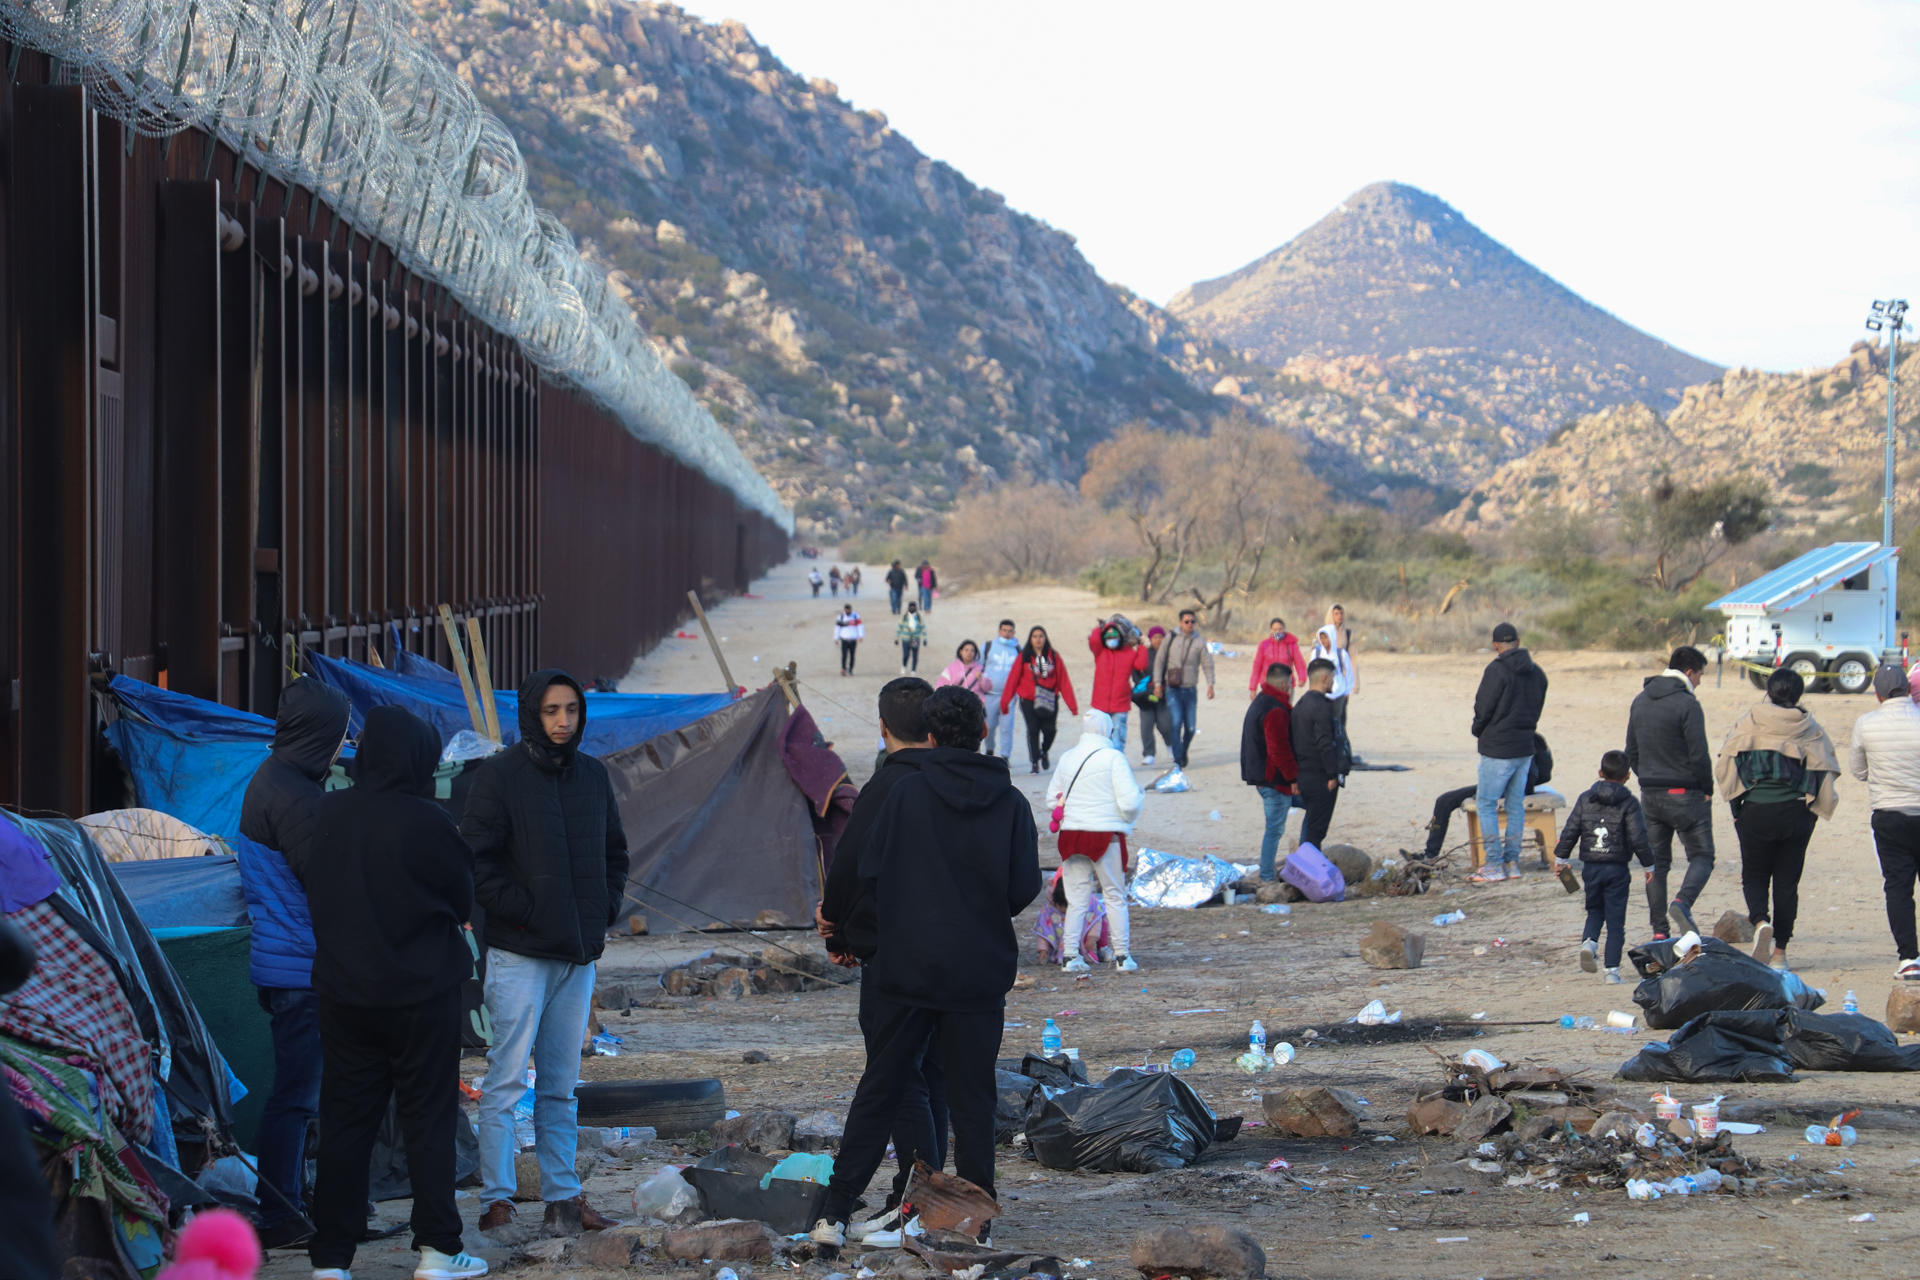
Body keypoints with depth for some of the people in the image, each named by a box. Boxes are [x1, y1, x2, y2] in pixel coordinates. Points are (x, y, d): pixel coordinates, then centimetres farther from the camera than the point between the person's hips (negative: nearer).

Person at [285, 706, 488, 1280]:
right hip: (422, 996, -4)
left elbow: (299, 869, 12)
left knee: (344, 1123, 9)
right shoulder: (425, 823, -16)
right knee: (428, 1122, 7)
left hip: (342, 992, 4)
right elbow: (463, 898, -4)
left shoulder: (320, 815, -3)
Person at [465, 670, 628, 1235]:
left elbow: (614, 851, 21)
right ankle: (496, 1199, -2)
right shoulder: (499, 775, -6)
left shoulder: (592, 775, 11)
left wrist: (606, 909, 7)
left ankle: (562, 1196, 17)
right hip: (519, 953, -6)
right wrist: (522, 910, -15)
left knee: (561, 1083, 12)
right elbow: (476, 859, -11)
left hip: (578, 953, 6)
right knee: (507, 1079, -6)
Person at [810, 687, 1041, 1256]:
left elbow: (870, 870, -7)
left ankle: (835, 1213, 5)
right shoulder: (1011, 803, -3)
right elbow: (1025, 889, -4)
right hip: (980, 972, 0)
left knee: (879, 1088, 8)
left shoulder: (905, 792, -6)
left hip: (904, 968, 0)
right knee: (972, 1097, 10)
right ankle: (977, 1225, 12)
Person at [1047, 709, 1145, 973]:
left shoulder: (1067, 758, 7)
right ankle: (1122, 956, 10)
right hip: (1106, 834, -4)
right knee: (1115, 896, 8)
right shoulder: (1113, 757, -9)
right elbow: (1129, 802, -13)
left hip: (1071, 833, 4)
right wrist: (1139, 796, 8)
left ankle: (1070, 955, 5)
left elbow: (1052, 800, 13)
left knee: (1076, 898, 10)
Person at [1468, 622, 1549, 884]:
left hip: (1498, 748, -7)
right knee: (1515, 805, 12)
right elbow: (1536, 709, 12)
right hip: (1525, 747, 7)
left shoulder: (1497, 670, -15)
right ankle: (1512, 862, 13)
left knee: (1486, 804, -1)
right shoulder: (1537, 673, 8)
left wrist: (1478, 732, 7)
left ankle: (1494, 865, -4)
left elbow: (1483, 708, -12)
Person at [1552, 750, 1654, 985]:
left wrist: (1560, 858, 12)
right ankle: (1612, 969, -1)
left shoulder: (1585, 799, 3)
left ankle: (1589, 941, -7)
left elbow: (1570, 831, 2)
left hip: (1590, 867, 3)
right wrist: (1649, 864, 1)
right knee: (1615, 920, 3)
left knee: (1595, 910, 21)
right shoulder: (1629, 803, -5)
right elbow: (1638, 838, -10)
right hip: (1617, 869, -3)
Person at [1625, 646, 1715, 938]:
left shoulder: (1640, 701, 9)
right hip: (1685, 794, -6)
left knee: (1656, 862, 11)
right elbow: (1699, 756, -16)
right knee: (1702, 856, 4)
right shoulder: (1687, 705, -15)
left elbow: (1631, 752, 14)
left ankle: (1659, 931, 8)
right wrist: (1707, 790, -3)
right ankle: (1682, 902, -22)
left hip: (1650, 794, 6)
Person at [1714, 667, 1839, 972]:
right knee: (1787, 881, 10)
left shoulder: (1748, 723, -2)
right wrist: (1814, 809, 14)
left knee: (1754, 875, 13)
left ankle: (1760, 921, -17)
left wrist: (1735, 804, 9)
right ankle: (1780, 952, 9)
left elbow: (1724, 766, -2)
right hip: (1796, 813, 1)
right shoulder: (1811, 729, 1)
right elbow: (1826, 772, 1)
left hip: (1755, 810, -1)